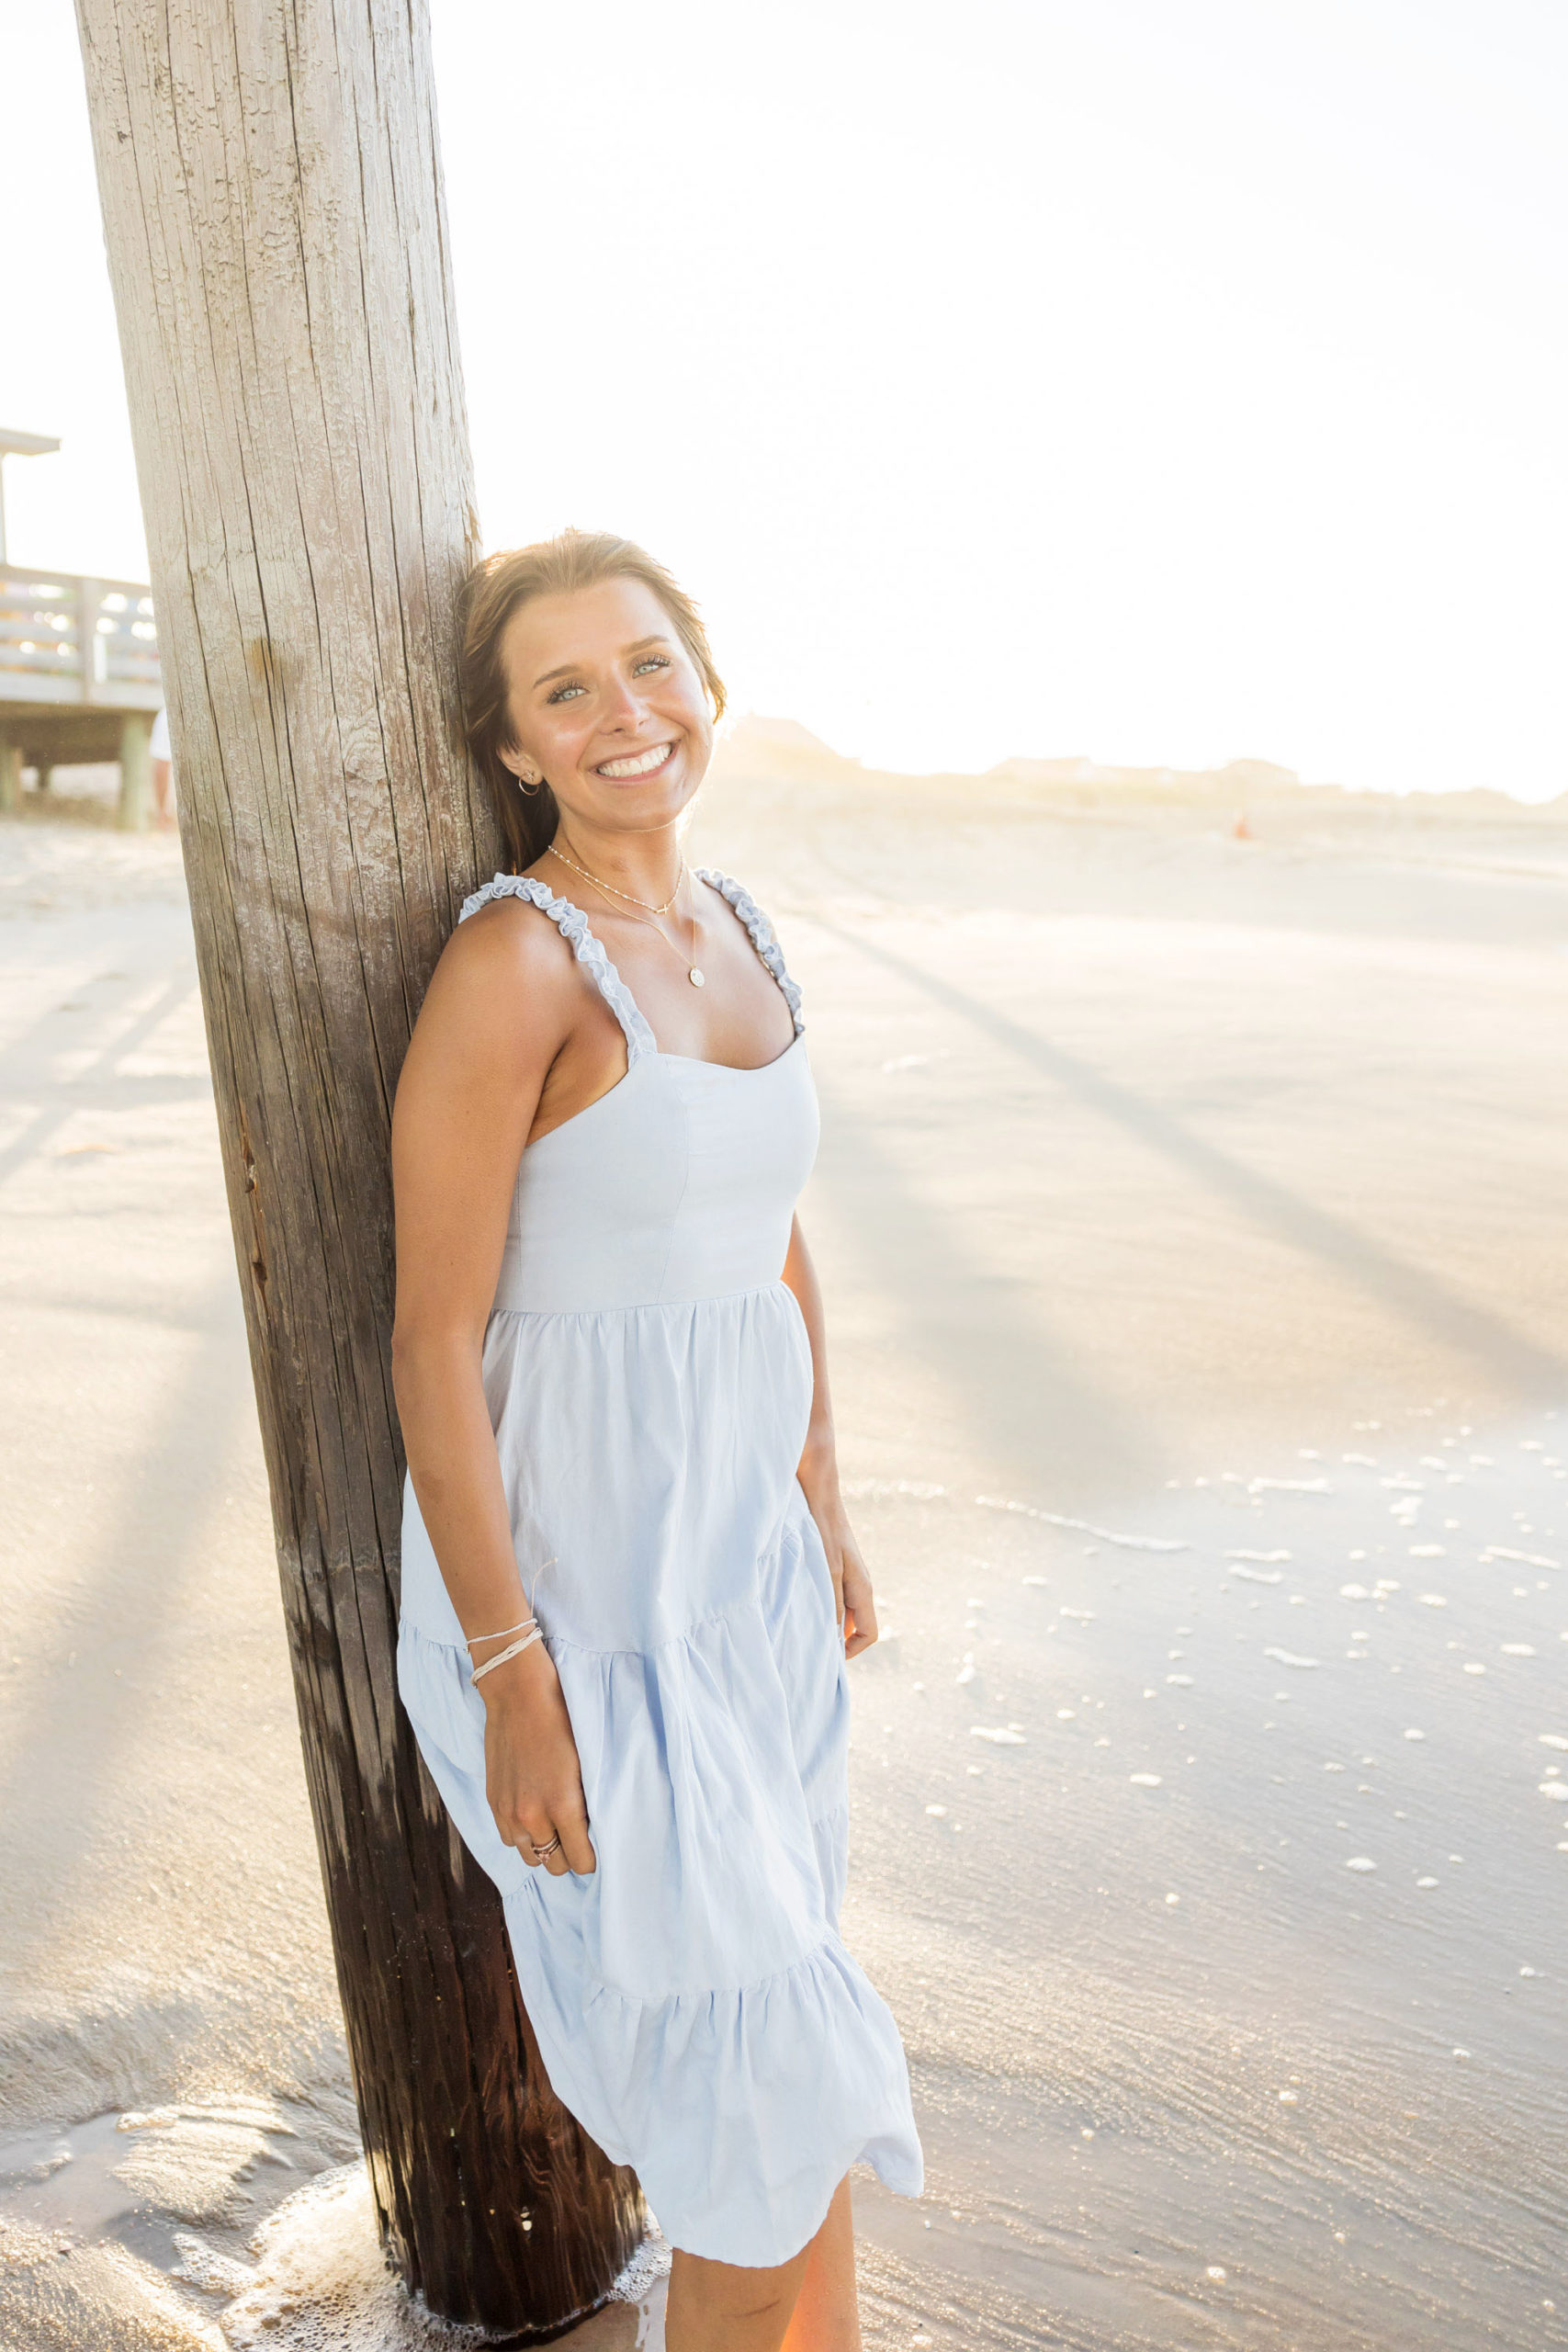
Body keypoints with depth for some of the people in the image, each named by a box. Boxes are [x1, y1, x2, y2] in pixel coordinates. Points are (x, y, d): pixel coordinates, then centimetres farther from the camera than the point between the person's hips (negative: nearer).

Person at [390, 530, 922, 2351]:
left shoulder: (736, 933, 5)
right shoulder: (510, 963, -19)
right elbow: (432, 1343, -18)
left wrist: (822, 1515, 16)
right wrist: (512, 1680, -17)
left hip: (746, 1567, 7)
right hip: (575, 1581, -7)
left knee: (770, 1985, 24)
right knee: (765, 2087, 6)